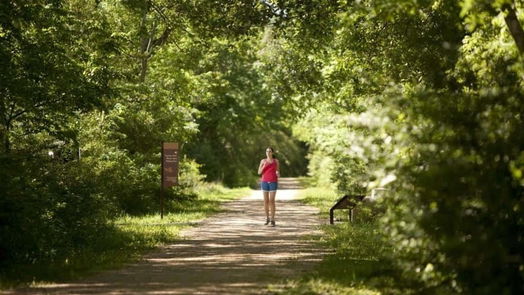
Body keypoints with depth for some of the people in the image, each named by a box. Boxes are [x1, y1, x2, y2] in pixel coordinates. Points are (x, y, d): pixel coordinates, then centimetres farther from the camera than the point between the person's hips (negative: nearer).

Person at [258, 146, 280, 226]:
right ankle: (267, 218, 20)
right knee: (266, 201, 3)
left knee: (272, 201, -9)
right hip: (265, 182, 2)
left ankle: (272, 220, -3)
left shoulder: (276, 161, 4)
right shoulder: (263, 161, 5)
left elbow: (278, 173, 8)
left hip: (273, 182, -1)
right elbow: (259, 173, 1)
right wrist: (264, 165, -15)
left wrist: (278, 174, -17)